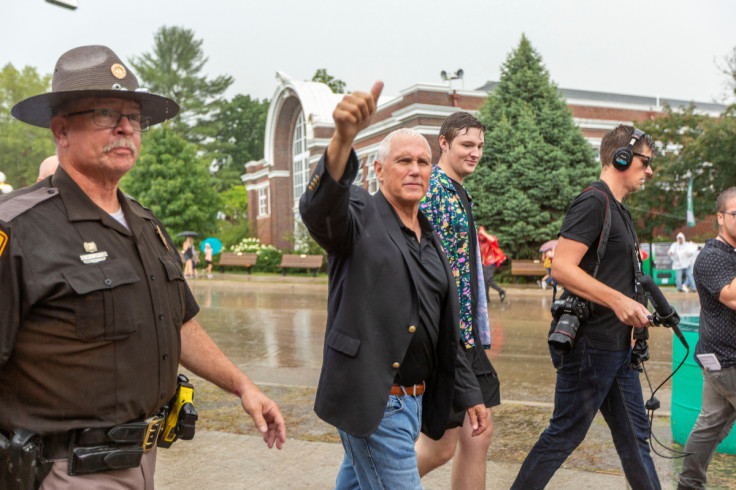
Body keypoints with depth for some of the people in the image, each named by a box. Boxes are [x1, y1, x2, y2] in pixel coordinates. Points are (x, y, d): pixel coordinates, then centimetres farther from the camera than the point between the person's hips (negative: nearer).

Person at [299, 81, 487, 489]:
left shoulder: (429, 239, 14)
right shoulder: (361, 216, -9)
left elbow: (446, 330, 19)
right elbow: (318, 209, -34)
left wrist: (468, 394, 20)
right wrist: (343, 137, -51)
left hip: (412, 401, 8)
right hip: (372, 401, -7)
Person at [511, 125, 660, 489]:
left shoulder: (618, 209, 18)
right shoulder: (594, 202, -14)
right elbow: (562, 268, -24)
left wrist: (634, 310, 20)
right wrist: (617, 300, -31)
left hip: (617, 346, 10)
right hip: (590, 345, -10)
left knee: (634, 433, 16)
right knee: (565, 434, 0)